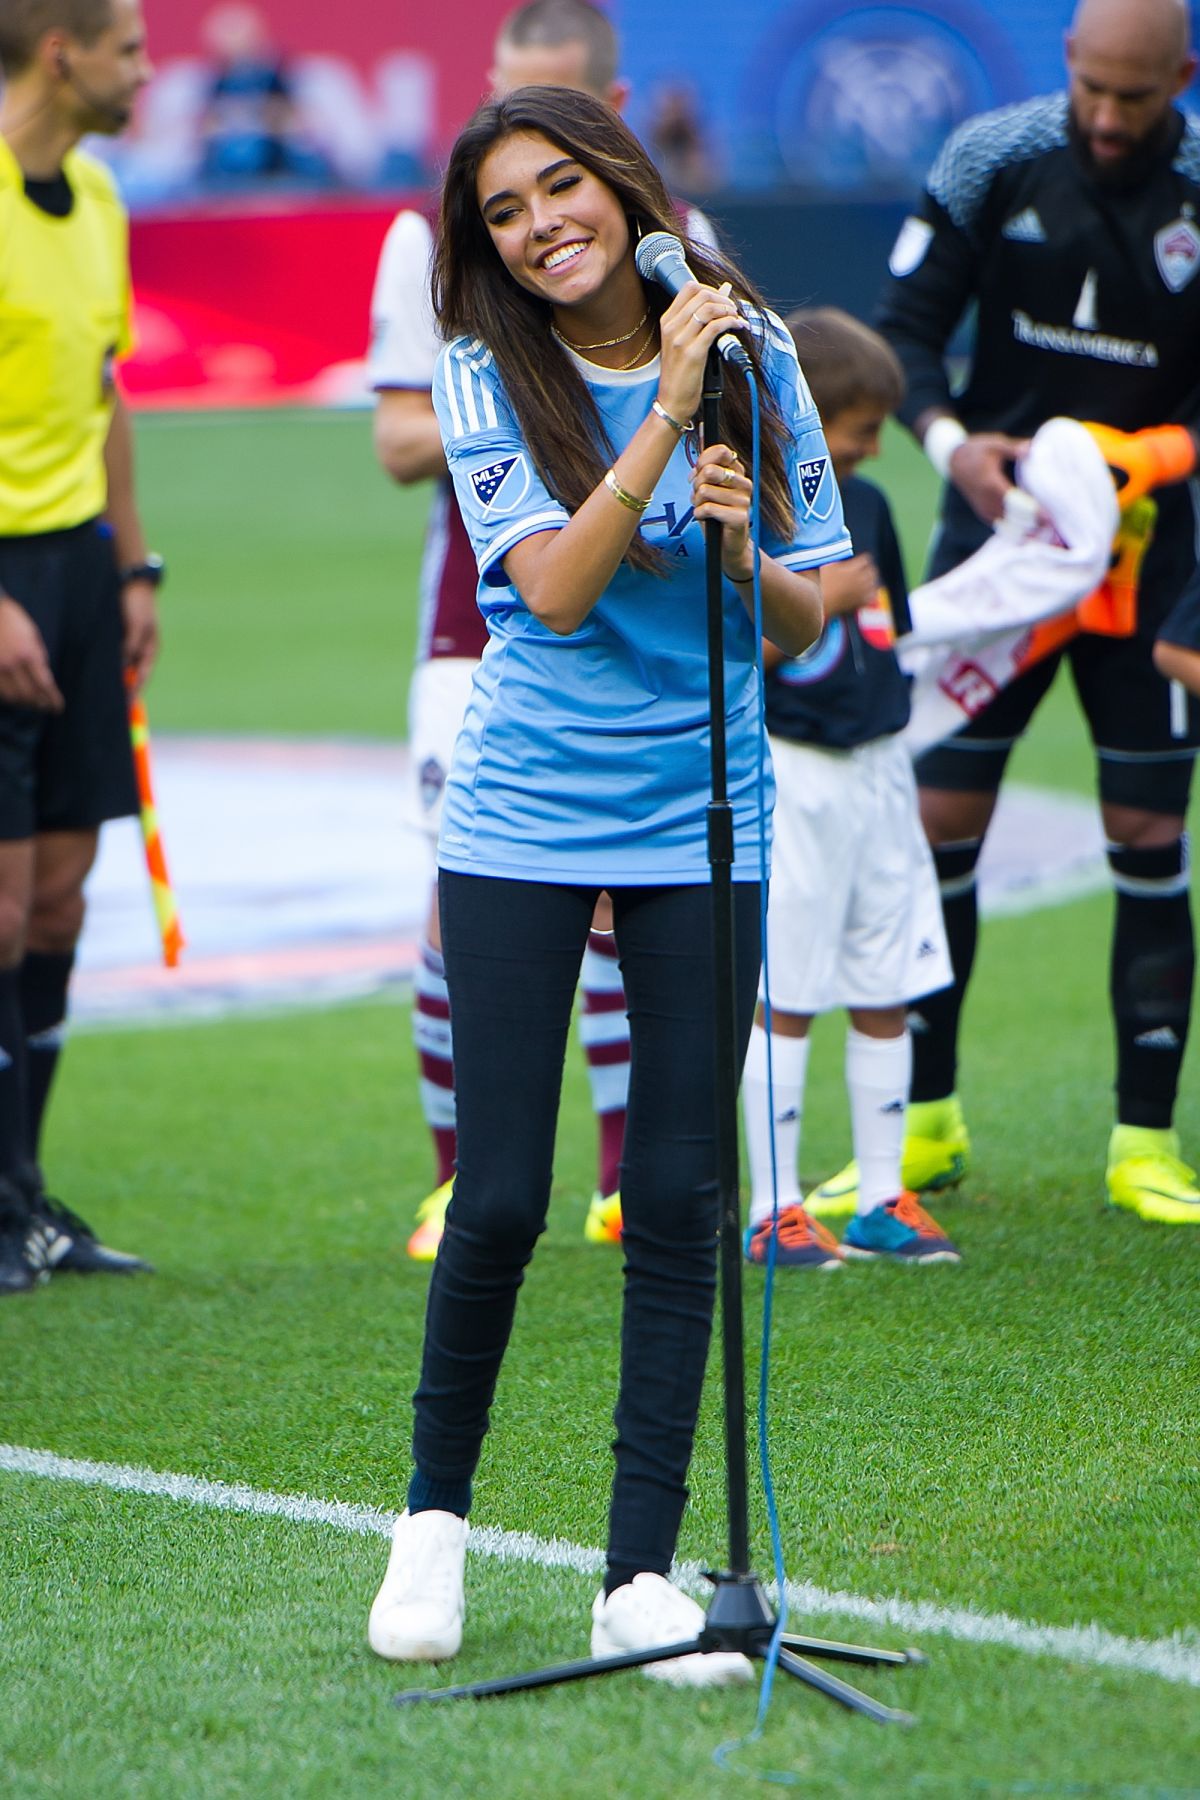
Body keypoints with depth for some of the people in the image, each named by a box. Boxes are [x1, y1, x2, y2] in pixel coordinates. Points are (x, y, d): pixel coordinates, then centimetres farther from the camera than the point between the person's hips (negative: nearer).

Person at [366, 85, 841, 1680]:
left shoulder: (753, 352, 0)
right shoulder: (488, 376, -4)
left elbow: (808, 623, 4)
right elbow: (557, 590, -17)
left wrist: (746, 557, -17)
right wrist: (664, 414, -24)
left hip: (703, 828, 2)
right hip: (523, 817, -1)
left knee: (678, 1202, 0)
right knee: (500, 1200, -2)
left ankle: (642, 1578, 6)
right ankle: (435, 1514, 22)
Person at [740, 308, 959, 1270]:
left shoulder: (866, 504, 11)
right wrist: (817, 603, -22)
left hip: (877, 770, 7)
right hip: (791, 776, -7)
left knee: (888, 996, 8)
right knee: (784, 999, -2)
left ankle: (882, 1200, 15)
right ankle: (774, 1208, 5)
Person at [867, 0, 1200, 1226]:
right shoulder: (993, 159, -6)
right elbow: (907, 326, -3)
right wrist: (950, 439, -20)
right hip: (995, 523, 1)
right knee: (939, 818, 0)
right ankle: (925, 1123, 14)